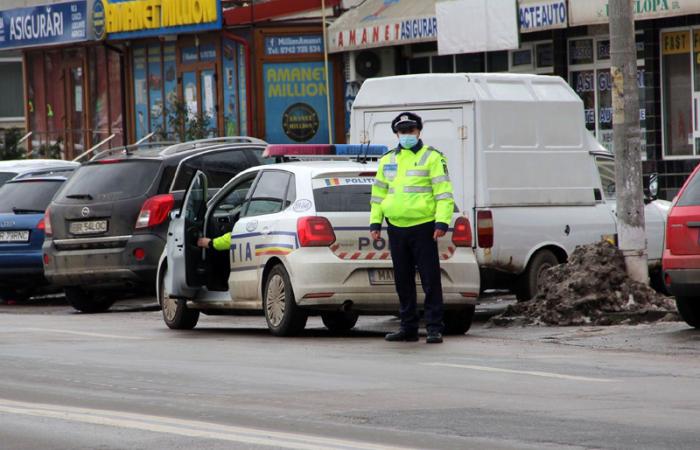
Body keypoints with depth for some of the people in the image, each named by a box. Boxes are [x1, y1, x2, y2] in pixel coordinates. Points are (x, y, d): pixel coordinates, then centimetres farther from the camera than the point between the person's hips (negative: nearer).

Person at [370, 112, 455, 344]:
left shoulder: (432, 158, -2)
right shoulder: (387, 160, 15)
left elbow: (444, 193, -7)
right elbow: (378, 193, 21)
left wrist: (442, 222, -16)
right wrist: (375, 222, 12)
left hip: (423, 227, -6)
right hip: (396, 228, 6)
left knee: (430, 280, -6)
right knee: (403, 281, 10)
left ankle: (434, 329, -4)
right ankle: (408, 328, 18)